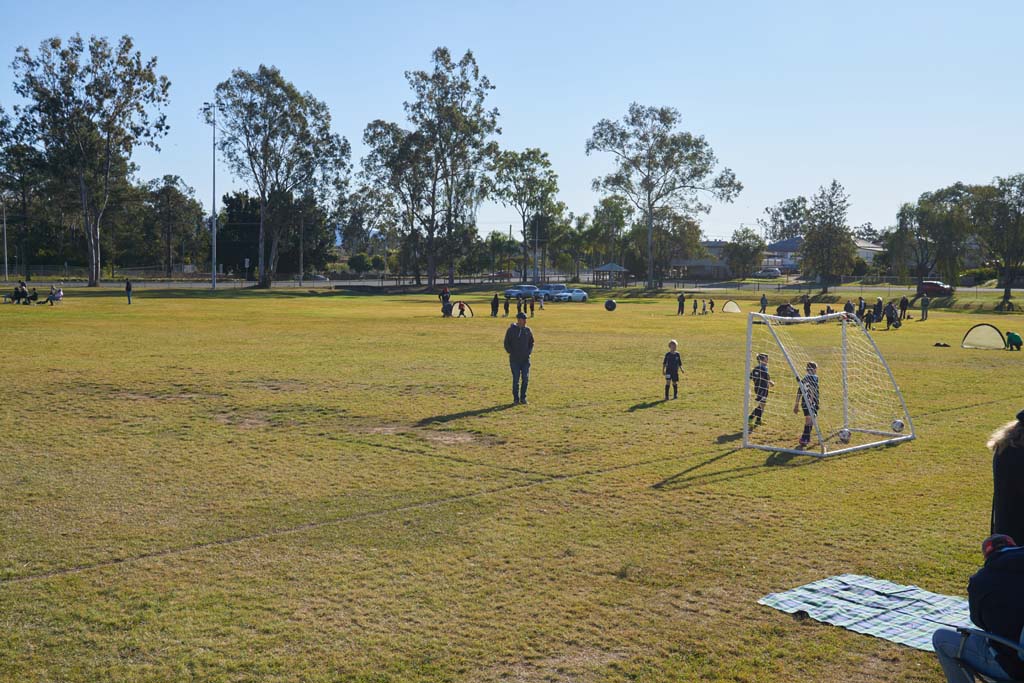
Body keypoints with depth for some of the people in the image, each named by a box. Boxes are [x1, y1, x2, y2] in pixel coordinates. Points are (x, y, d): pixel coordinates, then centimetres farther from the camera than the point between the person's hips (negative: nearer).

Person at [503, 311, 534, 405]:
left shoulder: (528, 330, 7)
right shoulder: (511, 330, -3)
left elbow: (531, 342, 18)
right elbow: (506, 343, 2)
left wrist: (529, 351, 5)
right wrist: (511, 352, -5)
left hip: (525, 359, 3)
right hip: (514, 359, -3)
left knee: (525, 379, 0)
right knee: (516, 379, -1)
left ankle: (523, 398, 12)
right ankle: (516, 399, 8)